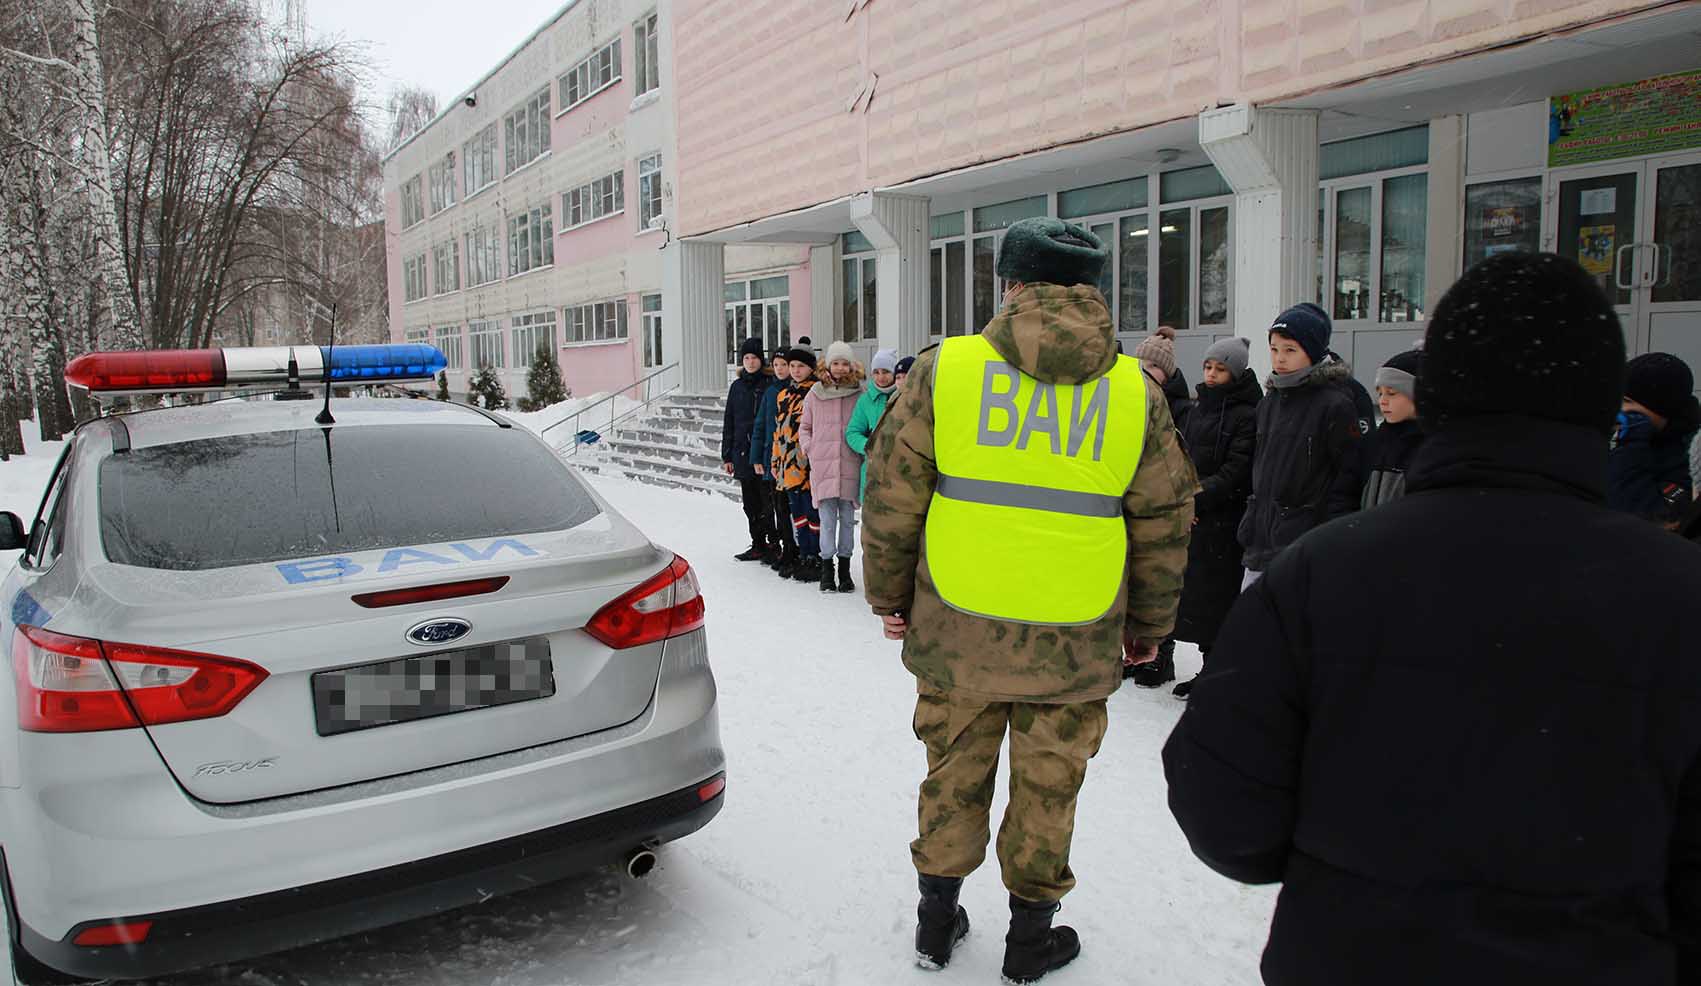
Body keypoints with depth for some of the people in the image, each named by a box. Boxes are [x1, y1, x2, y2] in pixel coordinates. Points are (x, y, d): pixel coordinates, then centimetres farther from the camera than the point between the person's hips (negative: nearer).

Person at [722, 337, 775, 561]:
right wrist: (727, 456, 11)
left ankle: (773, 542, 2)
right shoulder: (737, 387, 13)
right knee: (750, 503, 10)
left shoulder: (770, 385, -2)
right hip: (743, 454, 5)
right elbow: (729, 423, 15)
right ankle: (758, 545, 18)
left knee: (767, 501, -8)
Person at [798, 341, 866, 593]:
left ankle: (845, 570, 18)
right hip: (822, 462, 0)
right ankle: (827, 569, 10)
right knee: (828, 519, 0)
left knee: (847, 518, 7)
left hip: (850, 463, 0)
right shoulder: (815, 394, 6)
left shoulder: (860, 393, 3)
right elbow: (804, 426, 17)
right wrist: (808, 447, 3)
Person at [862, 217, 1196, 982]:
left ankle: (937, 919, 33)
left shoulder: (944, 368, -6)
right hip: (1075, 644, 0)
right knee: (1048, 783, 16)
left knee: (955, 769, 18)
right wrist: (1149, 625, 18)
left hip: (956, 629, 0)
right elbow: (1163, 524, 5)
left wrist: (889, 595, 10)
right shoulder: (1137, 393, -1)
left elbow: (892, 496, -3)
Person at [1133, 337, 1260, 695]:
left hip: (1220, 521, -7)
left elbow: (1235, 473, -14)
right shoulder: (1198, 407, 13)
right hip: (1185, 514, 7)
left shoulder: (1246, 415, -9)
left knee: (1212, 597, -2)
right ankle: (1160, 658, 26)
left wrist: (1198, 499, -18)